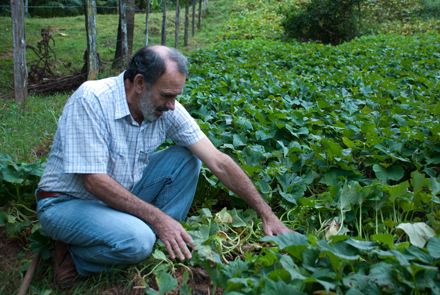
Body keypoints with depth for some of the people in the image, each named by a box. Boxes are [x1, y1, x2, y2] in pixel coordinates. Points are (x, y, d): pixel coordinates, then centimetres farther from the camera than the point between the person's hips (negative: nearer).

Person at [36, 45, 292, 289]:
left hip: (122, 194, 6)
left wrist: (267, 214, -14)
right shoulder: (91, 100, -27)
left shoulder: (167, 109, -12)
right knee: (137, 240, -33)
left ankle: (166, 243, -5)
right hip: (68, 202, -5)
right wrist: (157, 217, -28)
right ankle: (73, 255, -3)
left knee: (187, 158, -10)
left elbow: (218, 162, -13)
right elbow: (94, 181, -28)